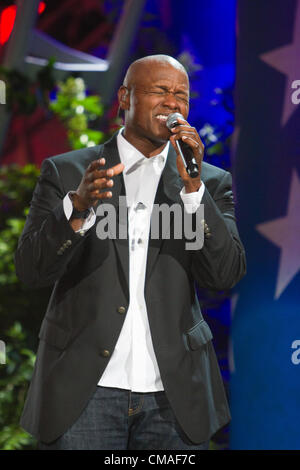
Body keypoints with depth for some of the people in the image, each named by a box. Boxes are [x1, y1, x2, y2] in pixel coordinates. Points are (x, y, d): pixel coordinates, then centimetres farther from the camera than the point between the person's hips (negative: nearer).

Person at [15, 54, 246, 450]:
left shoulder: (210, 182, 8)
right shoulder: (65, 172, 4)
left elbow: (226, 275, -4)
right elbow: (31, 270, -5)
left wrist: (193, 187, -15)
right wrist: (78, 206, -23)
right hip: (85, 389, -1)